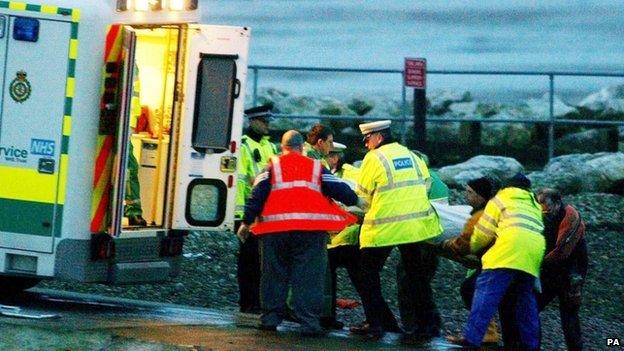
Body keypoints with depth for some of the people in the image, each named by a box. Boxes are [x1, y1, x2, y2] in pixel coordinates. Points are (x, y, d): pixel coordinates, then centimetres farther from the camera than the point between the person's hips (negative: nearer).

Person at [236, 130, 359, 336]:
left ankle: (271, 317, 13)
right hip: (311, 228, 0)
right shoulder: (316, 167, 15)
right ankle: (309, 322, -4)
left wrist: (247, 222, 6)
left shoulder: (272, 166, 13)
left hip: (275, 227, 0)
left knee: (274, 274, 11)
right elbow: (339, 190, 17)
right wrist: (354, 200, 36)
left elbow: (257, 195, 4)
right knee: (309, 276, 1)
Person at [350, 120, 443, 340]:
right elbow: (425, 184, 14)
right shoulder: (412, 156, 10)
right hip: (417, 224, 6)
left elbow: (363, 195, -2)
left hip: (383, 228, -6)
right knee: (417, 274, 17)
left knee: (369, 274, 8)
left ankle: (375, 323, 5)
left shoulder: (374, 158, -7)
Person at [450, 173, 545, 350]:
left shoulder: (501, 199, 22)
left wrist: (473, 248, 31)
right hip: (535, 251, 6)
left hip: (512, 244, -6)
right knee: (525, 298, 13)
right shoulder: (535, 205, 38)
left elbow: (483, 231, 14)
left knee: (487, 291, -11)